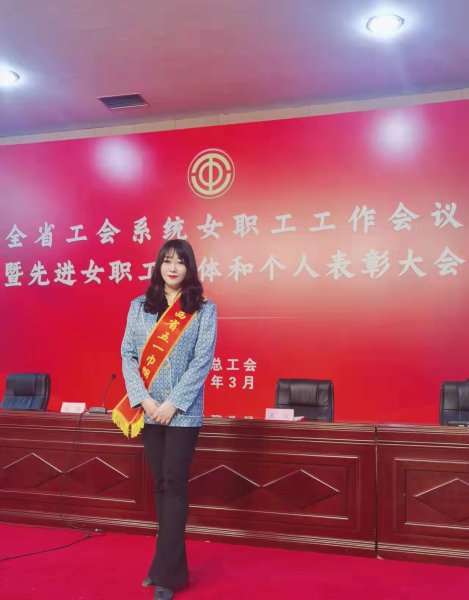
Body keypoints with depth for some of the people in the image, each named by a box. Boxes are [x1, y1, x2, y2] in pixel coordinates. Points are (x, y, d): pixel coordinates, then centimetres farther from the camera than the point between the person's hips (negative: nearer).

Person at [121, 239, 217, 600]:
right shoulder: (139, 306, 7)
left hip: (183, 412, -3)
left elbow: (202, 361, -8)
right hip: (148, 410, 3)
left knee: (174, 486, -1)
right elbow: (128, 355, 3)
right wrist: (143, 398, -10)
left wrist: (173, 403, -14)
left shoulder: (204, 309, -1)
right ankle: (169, 563, 25)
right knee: (161, 485, 12)